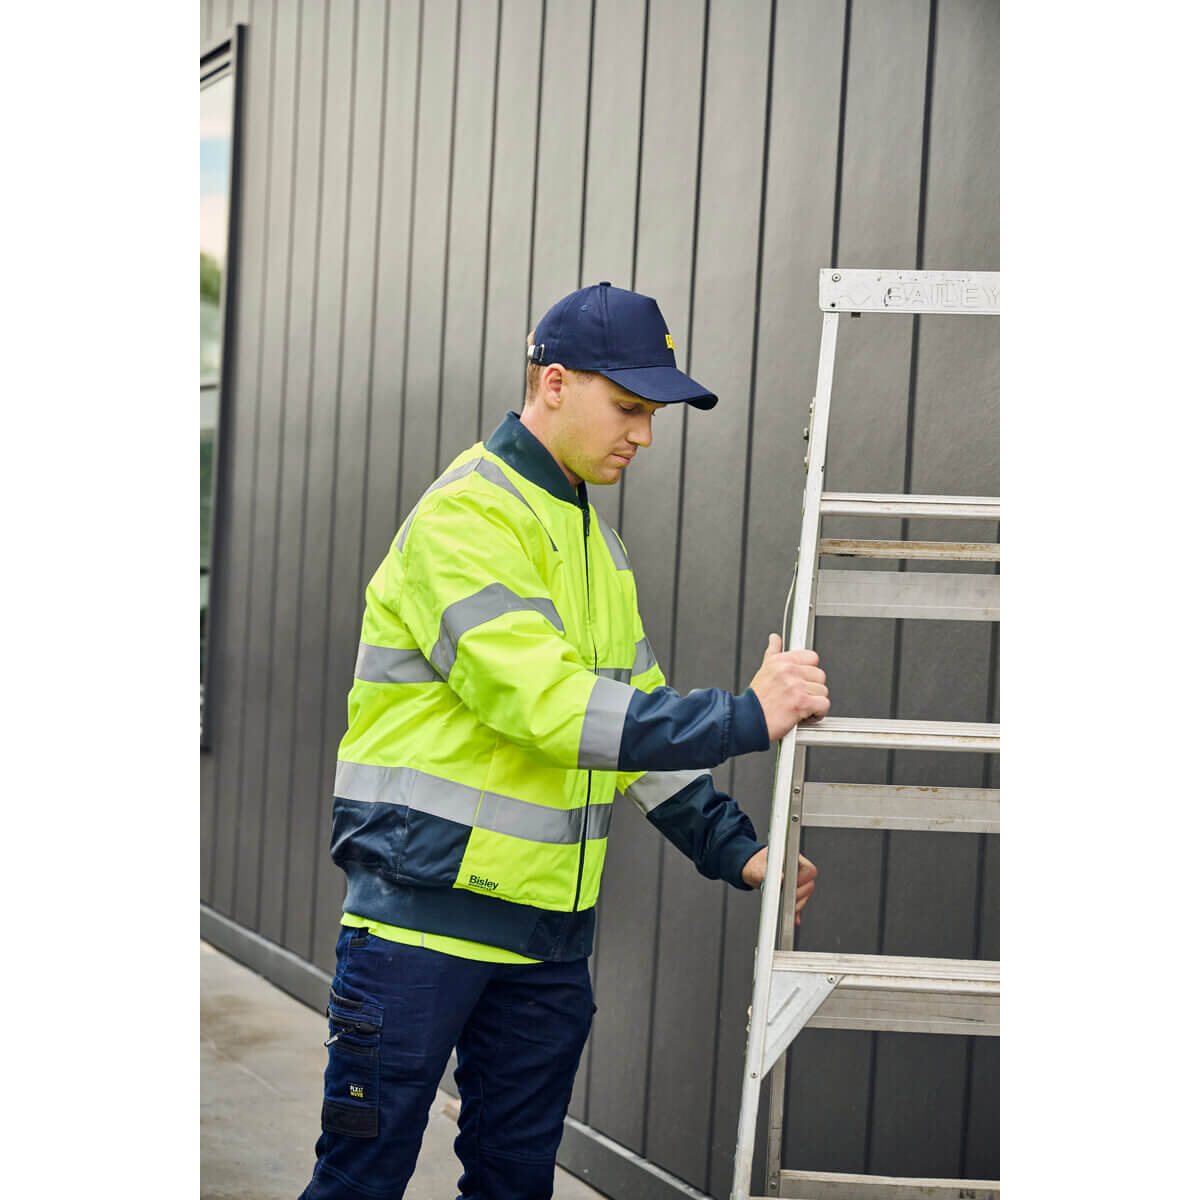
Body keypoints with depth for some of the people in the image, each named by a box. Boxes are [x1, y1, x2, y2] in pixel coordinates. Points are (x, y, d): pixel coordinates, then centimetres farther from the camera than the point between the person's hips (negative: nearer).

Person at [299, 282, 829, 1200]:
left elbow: (631, 717, 17)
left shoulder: (596, 542, 15)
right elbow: (549, 707, -24)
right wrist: (747, 717, -21)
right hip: (426, 910, -8)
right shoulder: (466, 516, -14)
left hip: (550, 928, 8)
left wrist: (735, 850, 7)